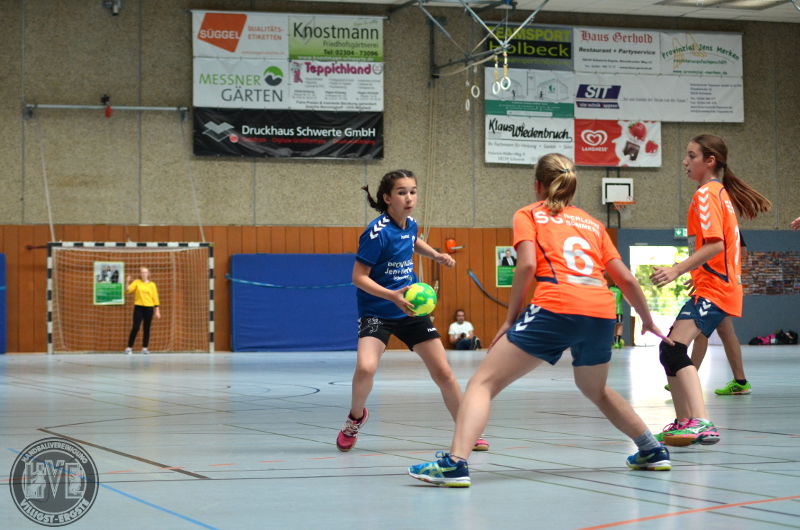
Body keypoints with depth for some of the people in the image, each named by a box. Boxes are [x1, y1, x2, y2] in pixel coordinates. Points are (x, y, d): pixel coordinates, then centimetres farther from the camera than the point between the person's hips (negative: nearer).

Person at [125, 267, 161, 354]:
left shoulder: (152, 284, 7)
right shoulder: (136, 282, 4)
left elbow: (155, 298, 7)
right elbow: (128, 290, -9)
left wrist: (157, 311, 3)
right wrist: (128, 282, -23)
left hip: (149, 308, 2)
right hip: (138, 307, -2)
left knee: (147, 328, 4)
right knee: (135, 328, -8)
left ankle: (145, 348, 12)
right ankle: (129, 347, -4)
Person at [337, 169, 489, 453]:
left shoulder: (410, 224, 2)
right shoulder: (377, 232, -19)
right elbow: (358, 277, -19)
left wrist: (436, 255, 12)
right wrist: (392, 296, -30)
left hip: (411, 310, 6)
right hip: (377, 312, -6)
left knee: (444, 374, 4)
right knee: (366, 369, -28)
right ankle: (355, 417, 3)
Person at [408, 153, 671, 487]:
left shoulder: (529, 215, 15)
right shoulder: (592, 223, 27)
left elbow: (527, 264, -3)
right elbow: (626, 279, 23)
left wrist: (511, 318, 3)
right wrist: (648, 320, 36)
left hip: (556, 307, -5)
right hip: (602, 312, 5)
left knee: (483, 382, -1)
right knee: (595, 389, 33)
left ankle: (455, 463, -18)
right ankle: (652, 451, 36)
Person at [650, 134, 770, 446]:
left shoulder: (706, 194, -11)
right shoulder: (721, 192, 19)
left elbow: (715, 244, -22)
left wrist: (678, 270, -27)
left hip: (712, 290, -11)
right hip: (725, 286, 11)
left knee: (673, 348, -24)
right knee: (672, 350, 16)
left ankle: (701, 424, -37)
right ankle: (684, 423, 21)